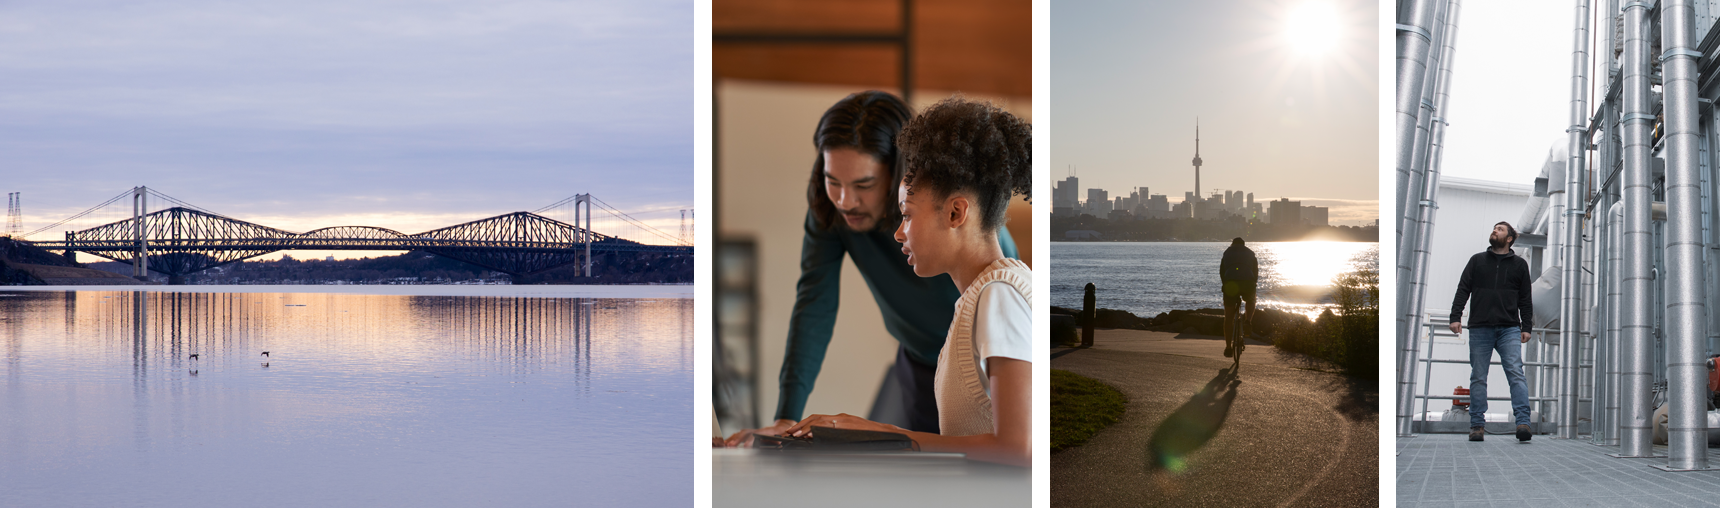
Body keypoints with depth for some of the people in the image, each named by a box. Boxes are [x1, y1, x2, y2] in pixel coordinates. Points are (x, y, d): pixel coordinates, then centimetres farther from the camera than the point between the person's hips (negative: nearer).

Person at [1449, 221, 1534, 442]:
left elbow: (1525, 299, 14)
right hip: (1480, 328, 1)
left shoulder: (1519, 265, 14)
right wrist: (1455, 316, -3)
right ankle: (1477, 425, 3)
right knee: (1478, 377, 0)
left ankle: (1523, 422, -19)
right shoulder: (1477, 260, 15)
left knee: (1516, 373, -13)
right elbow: (1463, 289, 9)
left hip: (1509, 329, -1)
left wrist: (1526, 327, 5)